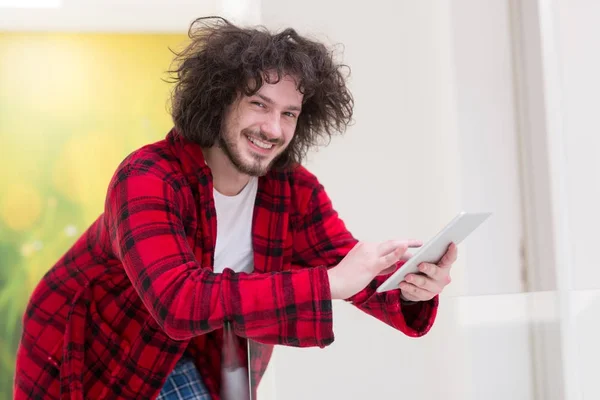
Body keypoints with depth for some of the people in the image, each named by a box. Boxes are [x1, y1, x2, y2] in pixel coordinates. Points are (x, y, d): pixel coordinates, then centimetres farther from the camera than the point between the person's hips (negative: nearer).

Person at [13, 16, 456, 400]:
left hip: (185, 357, 4)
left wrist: (410, 288, -40)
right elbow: (178, 302, -42)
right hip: (85, 355, -4)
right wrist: (330, 282, -47)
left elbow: (355, 272, -15)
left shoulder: (296, 191, -12)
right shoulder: (148, 178, -30)